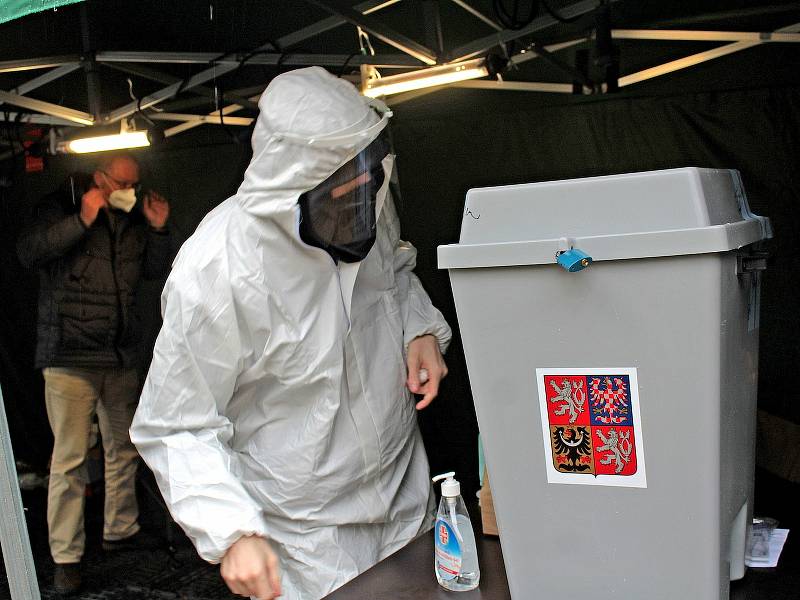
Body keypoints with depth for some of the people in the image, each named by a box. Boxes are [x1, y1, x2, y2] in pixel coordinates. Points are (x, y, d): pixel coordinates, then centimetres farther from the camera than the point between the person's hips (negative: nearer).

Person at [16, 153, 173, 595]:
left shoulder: (132, 218, 11)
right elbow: (28, 251, -18)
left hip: (121, 358, 6)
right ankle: (65, 557, 6)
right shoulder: (60, 207, -3)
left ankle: (121, 531, 31)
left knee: (124, 449, 14)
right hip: (69, 358, -6)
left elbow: (154, 271, 17)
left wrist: (158, 231, 2)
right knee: (70, 459, -5)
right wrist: (82, 220, -24)